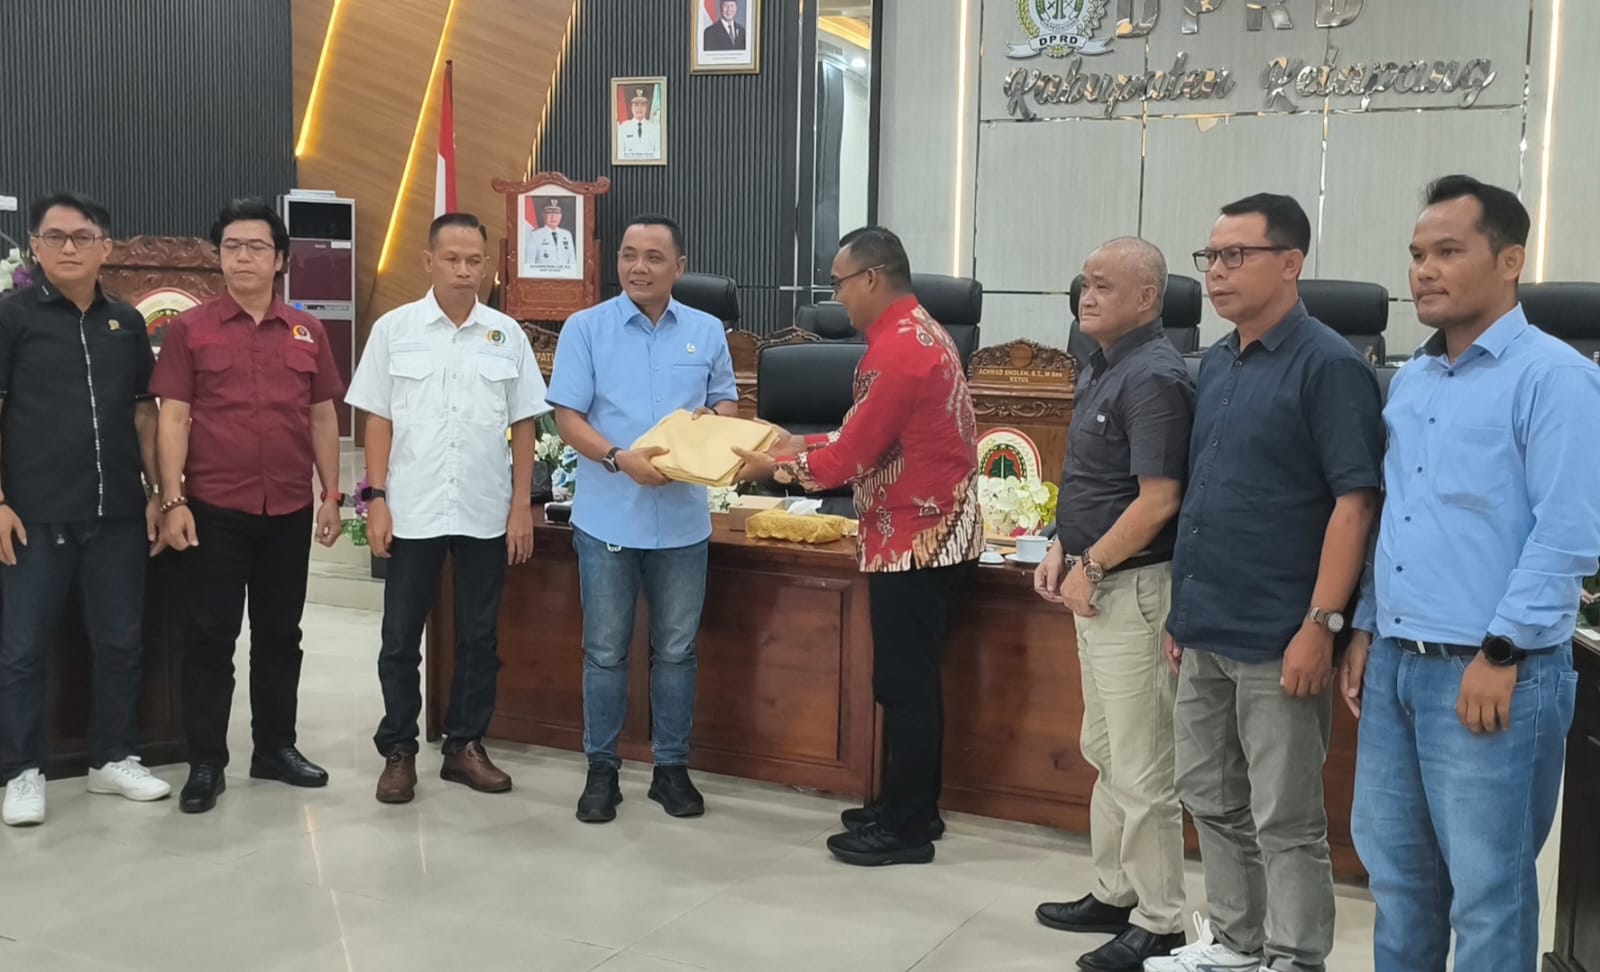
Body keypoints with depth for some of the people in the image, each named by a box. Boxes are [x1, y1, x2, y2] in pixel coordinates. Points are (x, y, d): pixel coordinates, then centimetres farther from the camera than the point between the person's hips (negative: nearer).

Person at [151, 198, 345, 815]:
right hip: (214, 509, -3)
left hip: (290, 510, 3)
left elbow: (323, 418, 11)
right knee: (210, 635, 2)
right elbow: (173, 419, -3)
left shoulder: (307, 332, 8)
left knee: (280, 633, 12)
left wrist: (331, 496, 7)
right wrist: (172, 500, -10)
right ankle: (205, 763, 12)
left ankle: (275, 748, 24)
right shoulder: (189, 329, 0)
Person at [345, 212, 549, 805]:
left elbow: (523, 425, 5)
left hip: (486, 513, 1)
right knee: (401, 639, 6)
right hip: (411, 512, -1)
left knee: (479, 638, 9)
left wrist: (522, 505, 0)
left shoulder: (507, 334, 3)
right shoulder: (394, 329, 0)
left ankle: (466, 745, 22)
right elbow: (378, 420, 1)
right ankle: (398, 751, 18)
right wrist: (376, 499, -5)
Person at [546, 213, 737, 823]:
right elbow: (568, 417, -7)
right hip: (608, 517, -2)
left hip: (683, 518, 2)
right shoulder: (586, 328, -2)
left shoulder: (706, 332, 7)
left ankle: (672, 766, 23)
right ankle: (602, 768, 19)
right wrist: (621, 459, -23)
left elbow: (727, 403, 15)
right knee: (605, 651, 6)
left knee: (676, 649, 10)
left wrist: (713, 419, -10)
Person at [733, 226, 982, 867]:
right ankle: (910, 807, 27)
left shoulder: (898, 348, -20)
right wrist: (805, 446, 13)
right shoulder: (915, 331, 13)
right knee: (910, 681, 16)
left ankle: (907, 830, 8)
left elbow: (855, 455, -17)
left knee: (904, 685, -2)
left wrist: (777, 468, -4)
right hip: (930, 530, 10)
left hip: (916, 538, -10)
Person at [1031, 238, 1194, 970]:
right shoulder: (1102, 366, 12)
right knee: (1106, 754, 19)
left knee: (1142, 768, 0)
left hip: (1133, 587, -10)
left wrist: (1091, 567, -16)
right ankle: (1113, 894, 32)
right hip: (1099, 584, 10)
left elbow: (1158, 499, -24)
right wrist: (1061, 549, 7)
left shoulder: (1153, 377, -18)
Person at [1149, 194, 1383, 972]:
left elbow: (1355, 500, -16)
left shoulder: (1328, 365, -12)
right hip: (1206, 630, 8)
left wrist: (1321, 624, -20)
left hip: (1275, 638, -8)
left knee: (1285, 820, 4)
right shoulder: (1216, 364, 11)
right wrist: (1182, 609, 16)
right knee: (1212, 800, 17)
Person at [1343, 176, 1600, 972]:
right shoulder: (1408, 381, 14)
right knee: (1393, 863, 17)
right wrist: (1366, 631, 14)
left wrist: (1501, 654, -17)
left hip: (1488, 672, -7)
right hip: (1396, 664, 7)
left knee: (1487, 885, 4)